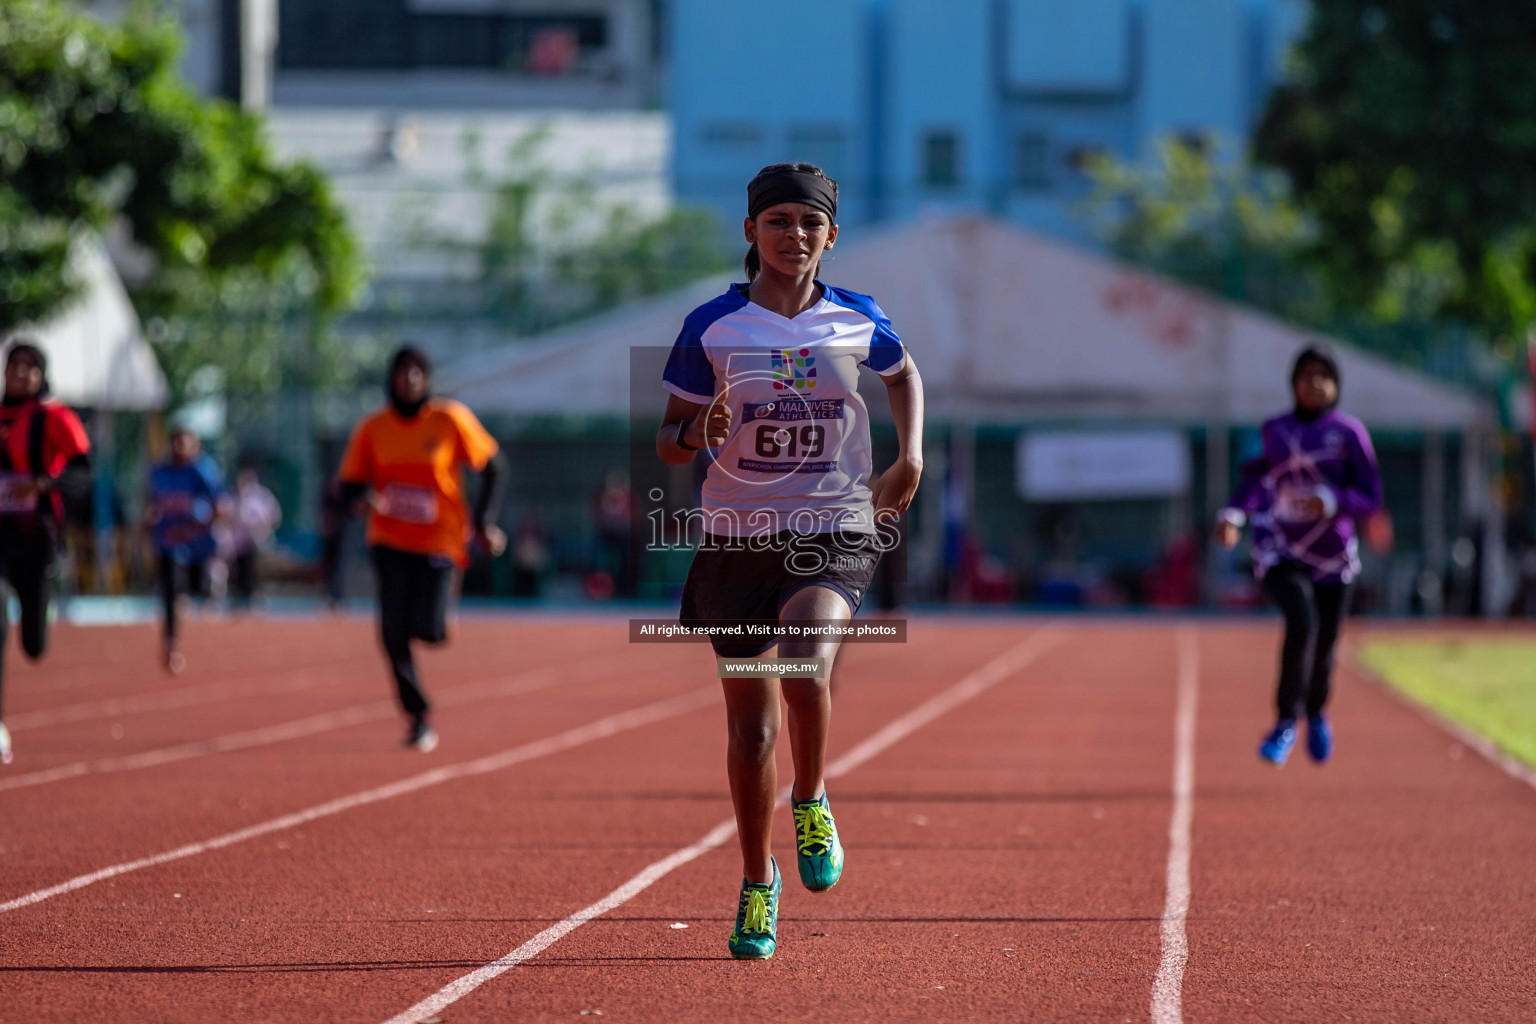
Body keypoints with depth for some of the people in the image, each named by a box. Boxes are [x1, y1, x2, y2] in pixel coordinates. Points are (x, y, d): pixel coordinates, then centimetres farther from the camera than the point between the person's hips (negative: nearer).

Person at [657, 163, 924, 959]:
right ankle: (757, 882, 24)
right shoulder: (711, 327, -2)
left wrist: (911, 459, 10)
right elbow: (668, 446, 2)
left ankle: (811, 803, -2)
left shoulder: (858, 321, 2)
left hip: (835, 536, -1)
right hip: (737, 539, 1)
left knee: (805, 661, -29)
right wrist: (699, 432, -21)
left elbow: (903, 374, 24)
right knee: (750, 725, 5)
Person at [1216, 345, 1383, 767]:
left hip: (1333, 556, 0)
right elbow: (1258, 471, 22)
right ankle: (1286, 724, -17)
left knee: (1323, 650, 7)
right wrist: (1234, 513, 6)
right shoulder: (1274, 430, 4)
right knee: (1302, 621, -27)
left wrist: (1331, 501, -24)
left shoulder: (1349, 432, -5)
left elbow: (1371, 501, -6)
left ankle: (1316, 713, 42)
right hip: (1279, 553, 0)